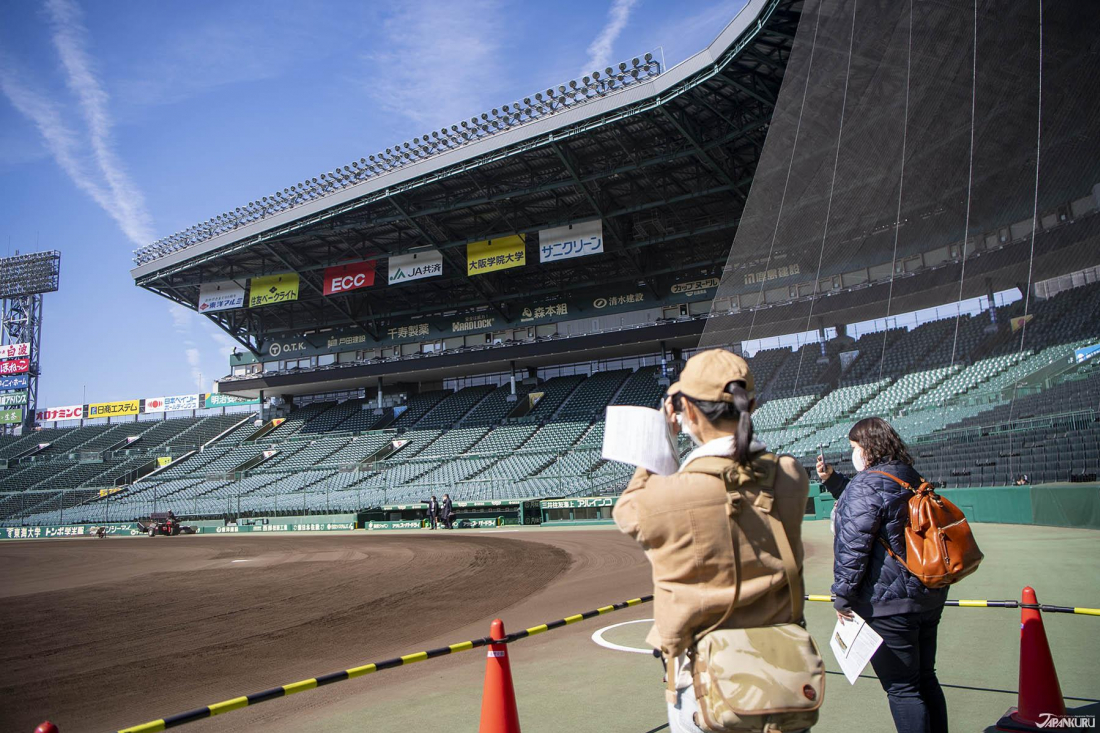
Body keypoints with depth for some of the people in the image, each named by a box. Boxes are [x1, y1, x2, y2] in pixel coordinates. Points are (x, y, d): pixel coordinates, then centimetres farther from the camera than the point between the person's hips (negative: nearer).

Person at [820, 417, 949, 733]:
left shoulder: (866, 483, -17)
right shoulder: (913, 479, 11)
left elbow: (852, 545, -19)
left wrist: (842, 596, -12)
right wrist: (832, 479, 23)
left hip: (887, 601, -9)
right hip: (930, 596, 9)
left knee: (902, 689, 1)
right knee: (925, 678, 20)